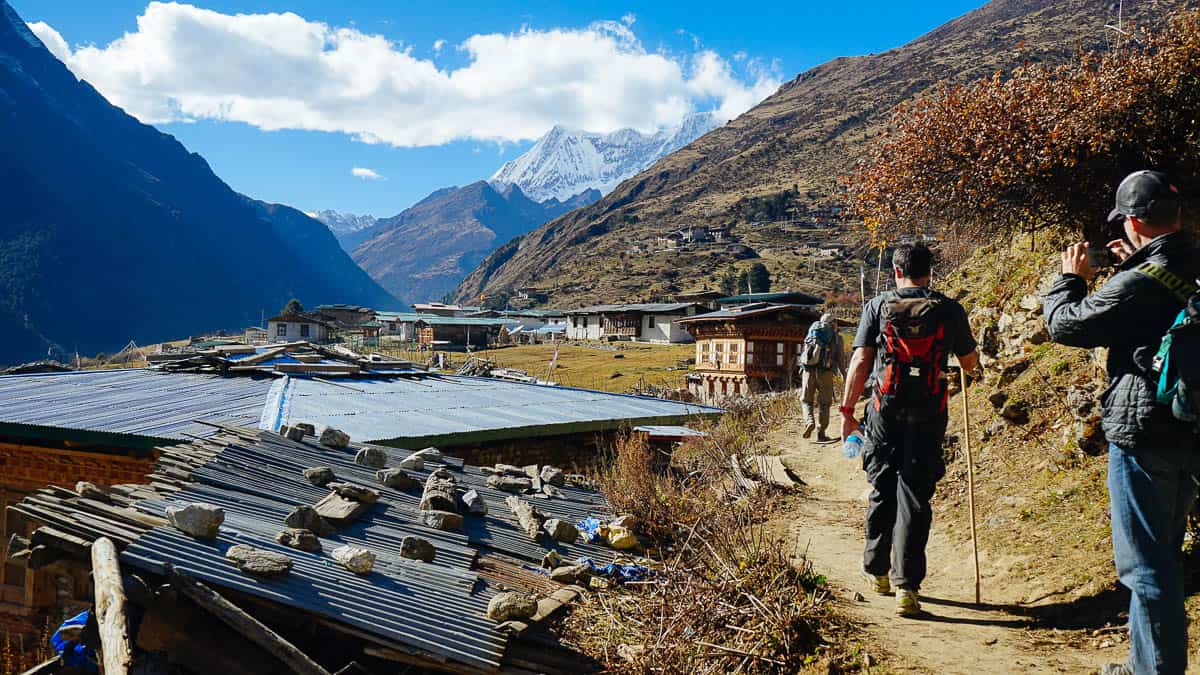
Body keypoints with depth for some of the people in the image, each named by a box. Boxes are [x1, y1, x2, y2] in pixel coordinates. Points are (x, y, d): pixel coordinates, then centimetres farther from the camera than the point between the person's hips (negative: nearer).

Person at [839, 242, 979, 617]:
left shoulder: (878, 306, 0)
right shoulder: (950, 310, 2)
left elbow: (860, 362, -6)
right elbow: (970, 362, 13)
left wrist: (847, 409, -1)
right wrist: (972, 361, 38)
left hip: (885, 413, 1)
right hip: (928, 417, 0)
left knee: (882, 493, 15)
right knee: (914, 499, 3)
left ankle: (876, 570, 29)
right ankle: (907, 586, 0)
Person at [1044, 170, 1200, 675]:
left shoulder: (1139, 283, -20)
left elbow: (1065, 324, -11)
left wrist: (1070, 277, 5)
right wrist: (1135, 265, 17)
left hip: (1145, 439, -9)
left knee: (1146, 563, 1)